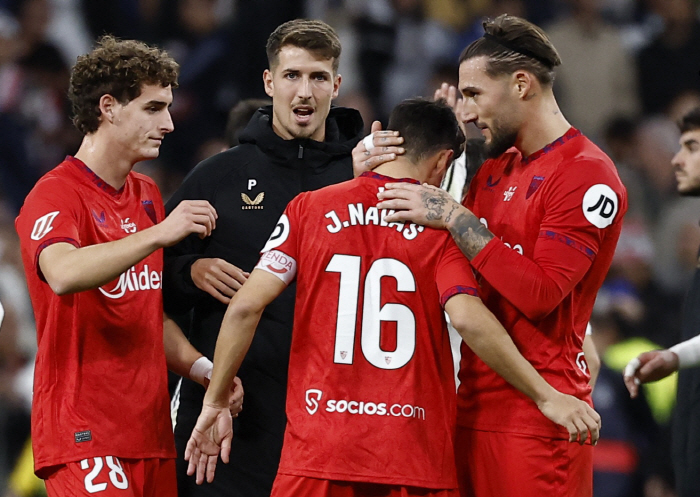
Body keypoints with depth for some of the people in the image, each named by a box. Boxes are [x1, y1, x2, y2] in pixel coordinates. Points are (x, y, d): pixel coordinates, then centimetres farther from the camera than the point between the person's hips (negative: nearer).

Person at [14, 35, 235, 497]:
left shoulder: (147, 195, 18)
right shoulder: (55, 195, -8)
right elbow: (63, 274, -30)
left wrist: (199, 367, 6)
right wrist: (158, 234, -35)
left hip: (151, 431, 8)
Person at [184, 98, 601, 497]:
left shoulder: (310, 209, 5)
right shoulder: (442, 225, 0)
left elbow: (246, 306, -2)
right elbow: (468, 318, -14)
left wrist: (216, 403, 7)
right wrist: (547, 397, -9)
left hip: (316, 454, 1)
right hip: (418, 459, -1)